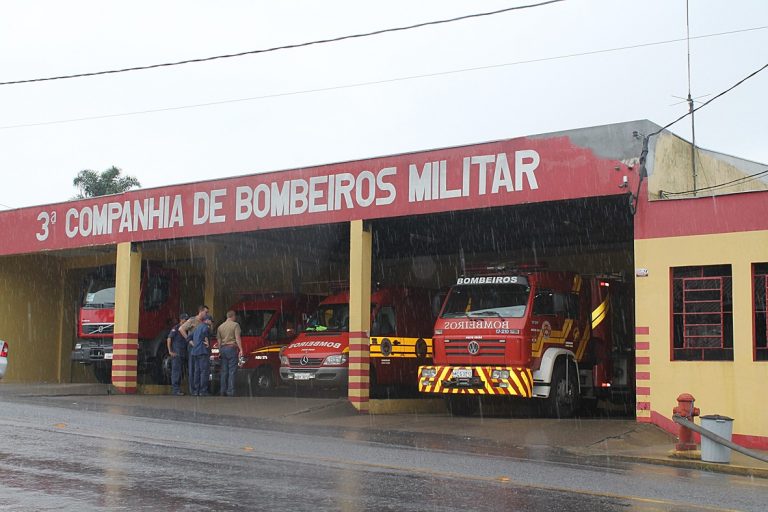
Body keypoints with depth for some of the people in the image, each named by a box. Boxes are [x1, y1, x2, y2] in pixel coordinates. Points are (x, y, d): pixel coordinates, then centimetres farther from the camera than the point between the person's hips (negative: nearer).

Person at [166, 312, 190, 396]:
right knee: (176, 370, -11)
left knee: (179, 371, 10)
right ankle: (175, 389, -13)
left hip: (183, 354, 8)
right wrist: (170, 351, -13)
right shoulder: (175, 328, -5)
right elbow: (169, 339, -8)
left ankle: (177, 388, 14)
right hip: (176, 353, -8)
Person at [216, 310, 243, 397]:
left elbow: (219, 341, 15)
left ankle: (222, 391, 10)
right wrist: (241, 349, -14)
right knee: (232, 371, -5)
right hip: (232, 348, -5)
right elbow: (237, 338, -12)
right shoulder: (235, 325, -3)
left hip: (223, 348, 5)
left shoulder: (220, 327, 14)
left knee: (224, 371, 10)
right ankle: (230, 391, -9)